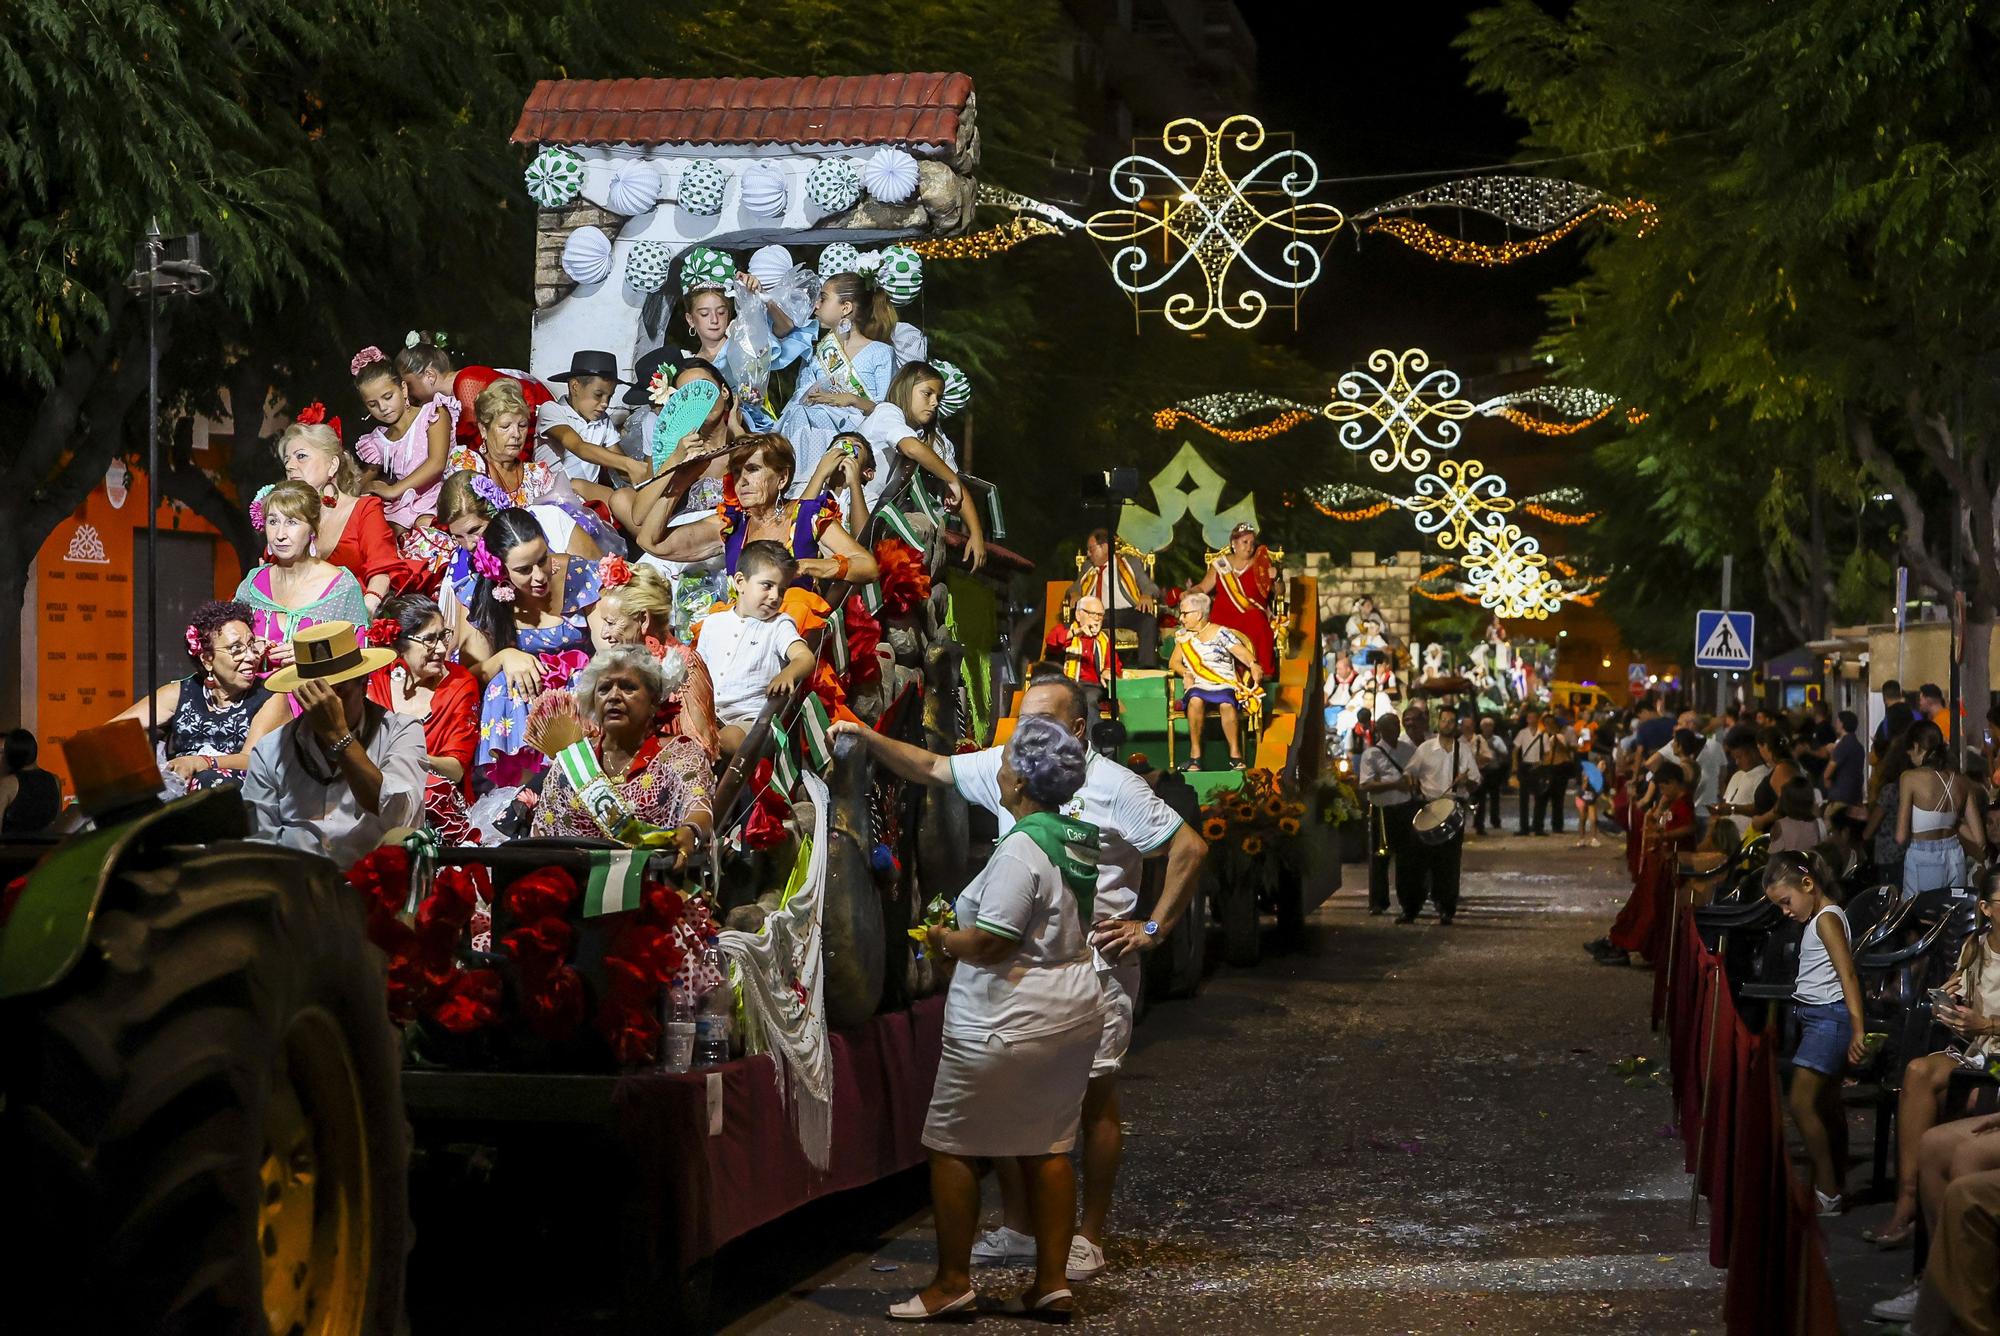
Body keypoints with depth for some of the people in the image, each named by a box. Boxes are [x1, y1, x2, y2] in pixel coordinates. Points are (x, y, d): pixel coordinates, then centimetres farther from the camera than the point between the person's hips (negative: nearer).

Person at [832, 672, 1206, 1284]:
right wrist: (868, 738, 0)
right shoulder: (1003, 769, 6)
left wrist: (1154, 928, -8)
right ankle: (1017, 1227, 19)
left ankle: (1089, 1236, 8)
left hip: (1093, 962, -5)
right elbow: (930, 768, 14)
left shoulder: (1113, 785, -9)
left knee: (1095, 1095, 0)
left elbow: (1189, 848, -8)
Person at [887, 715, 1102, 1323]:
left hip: (1010, 1020, -9)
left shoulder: (1021, 850, -20)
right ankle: (1052, 1280, 13)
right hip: (1074, 1010, 9)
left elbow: (989, 944, -25)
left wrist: (944, 938, -5)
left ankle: (952, 1281, 7)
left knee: (952, 1147, 3)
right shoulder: (1079, 839, 8)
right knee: (1046, 1148, 12)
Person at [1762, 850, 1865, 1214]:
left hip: (1829, 1016, -10)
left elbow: (1847, 974, -20)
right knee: (1827, 1105, 12)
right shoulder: (1820, 918, 15)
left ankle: (1826, 1192, -9)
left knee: (1801, 1102, -12)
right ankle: (1836, 1189, 18)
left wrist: (1857, 1030, -26)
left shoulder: (1827, 919, -13)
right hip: (1816, 1017, 10)